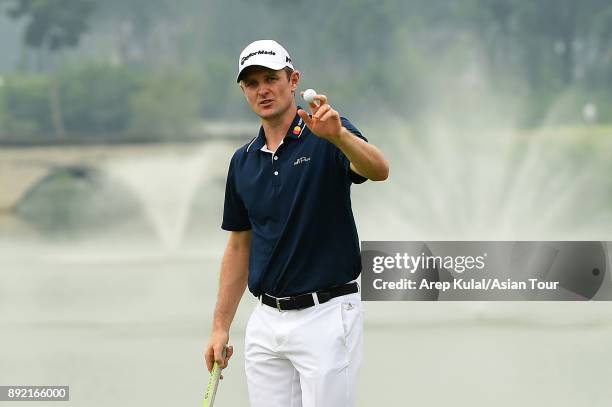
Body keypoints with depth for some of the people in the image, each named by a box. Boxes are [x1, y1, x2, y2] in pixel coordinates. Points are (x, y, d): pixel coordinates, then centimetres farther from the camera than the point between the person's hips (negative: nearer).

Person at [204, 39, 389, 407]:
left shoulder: (328, 138, -7)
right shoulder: (243, 162, 11)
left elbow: (379, 170, -28)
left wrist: (338, 134, -48)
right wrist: (221, 328, 12)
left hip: (326, 316, -6)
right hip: (267, 321, 6)